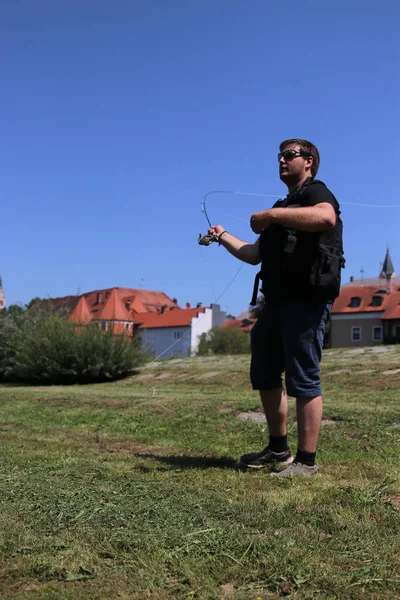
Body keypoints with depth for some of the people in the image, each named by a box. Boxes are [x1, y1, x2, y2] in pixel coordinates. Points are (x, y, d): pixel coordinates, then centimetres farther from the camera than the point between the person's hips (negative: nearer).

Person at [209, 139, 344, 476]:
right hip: (277, 300, 10)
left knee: (303, 379, -7)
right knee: (264, 374, 13)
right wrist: (223, 237, 22)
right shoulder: (284, 206, 27)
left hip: (307, 299, -9)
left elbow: (326, 217, -27)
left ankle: (306, 461, 0)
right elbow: (255, 254, 28)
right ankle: (278, 449, 25)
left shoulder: (316, 192, 0)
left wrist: (272, 214, -23)